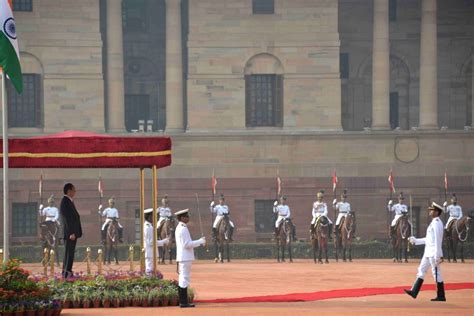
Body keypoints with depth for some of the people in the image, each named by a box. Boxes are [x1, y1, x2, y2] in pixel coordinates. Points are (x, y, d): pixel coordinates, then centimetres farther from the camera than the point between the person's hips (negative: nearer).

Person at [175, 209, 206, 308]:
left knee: (183, 280, 12)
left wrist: (199, 242, 13)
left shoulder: (180, 228, 15)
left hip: (182, 258, 10)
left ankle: (183, 301, 17)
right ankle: (184, 302, -6)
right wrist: (200, 241, -13)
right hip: (185, 258, -10)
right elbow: (187, 244, -20)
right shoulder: (183, 229, -16)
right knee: (185, 280, -7)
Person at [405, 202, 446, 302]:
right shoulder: (433, 223, 15)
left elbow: (437, 240, -19)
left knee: (436, 273, -3)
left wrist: (437, 256, -21)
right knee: (421, 270, 10)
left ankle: (441, 296, 4)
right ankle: (414, 292, 12)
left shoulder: (437, 223, -15)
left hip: (434, 253, -10)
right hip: (428, 252, 10)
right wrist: (415, 241, 21)